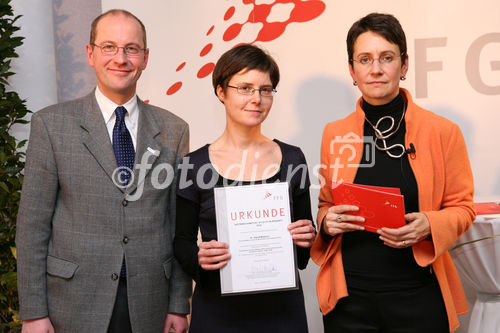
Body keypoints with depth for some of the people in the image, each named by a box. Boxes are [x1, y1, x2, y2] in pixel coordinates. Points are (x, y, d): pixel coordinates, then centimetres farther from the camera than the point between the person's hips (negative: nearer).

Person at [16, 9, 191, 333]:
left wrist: (179, 305, 3)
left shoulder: (173, 130, 5)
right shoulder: (51, 124, -1)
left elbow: (179, 224, 5)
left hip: (149, 306, 2)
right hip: (75, 306, -1)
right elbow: (33, 224, -3)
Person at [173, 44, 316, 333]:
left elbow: (305, 236, 10)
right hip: (218, 310, -1)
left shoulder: (292, 159, 2)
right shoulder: (195, 165, -4)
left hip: (281, 308, 2)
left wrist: (307, 238, -11)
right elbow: (182, 240, 2)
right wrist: (199, 258, -17)